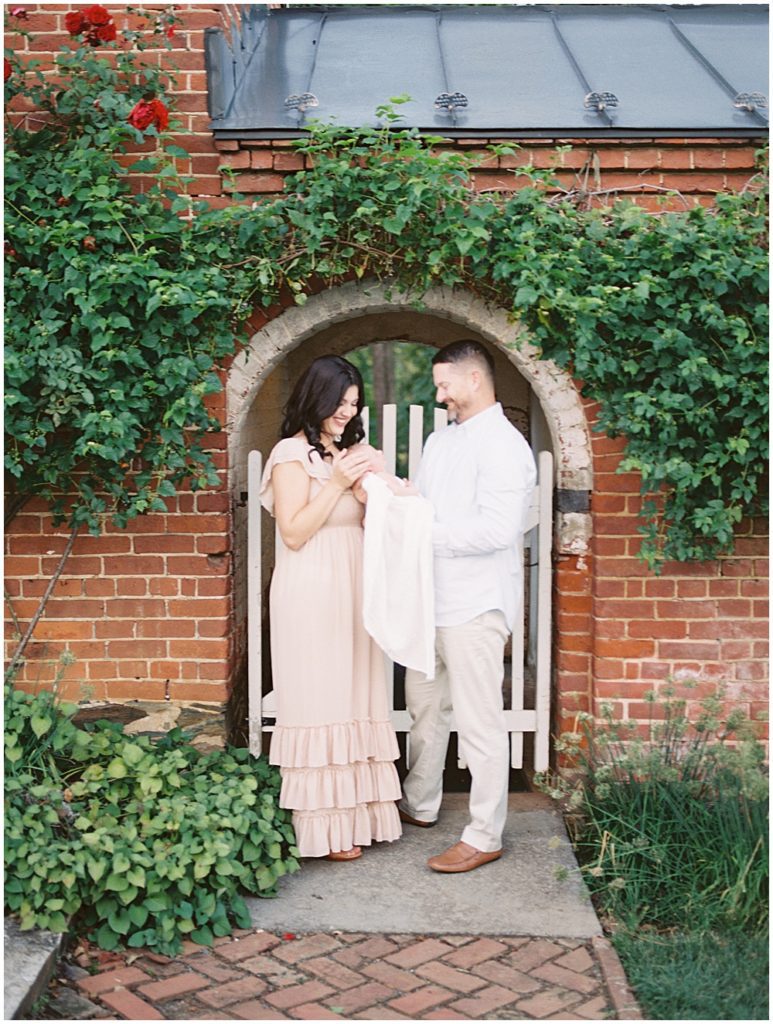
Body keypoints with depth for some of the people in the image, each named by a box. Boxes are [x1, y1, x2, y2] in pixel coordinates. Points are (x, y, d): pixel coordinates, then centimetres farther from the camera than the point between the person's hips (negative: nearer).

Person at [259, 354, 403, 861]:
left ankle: (358, 810, 19)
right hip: (311, 596, -7)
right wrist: (336, 483, -16)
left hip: (353, 591, 7)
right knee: (319, 703, -2)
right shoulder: (292, 453, -6)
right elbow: (294, 533, -12)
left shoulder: (351, 452, 14)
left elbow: (371, 522, 12)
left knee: (356, 700, 9)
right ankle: (327, 824, 6)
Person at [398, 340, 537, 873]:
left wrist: (424, 530, -21)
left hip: (475, 606, -9)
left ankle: (485, 837, 8)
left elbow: (497, 529, -24)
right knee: (425, 706, 20)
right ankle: (419, 804, 37)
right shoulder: (441, 440, 15)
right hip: (430, 599, 9)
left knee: (479, 722, -2)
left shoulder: (504, 446, -14)